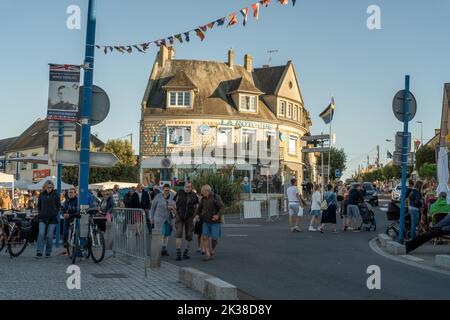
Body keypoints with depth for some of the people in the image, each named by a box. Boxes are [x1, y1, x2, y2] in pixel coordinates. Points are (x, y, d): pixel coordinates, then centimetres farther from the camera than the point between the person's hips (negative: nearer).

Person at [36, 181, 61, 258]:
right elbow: (38, 206, 16)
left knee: (50, 236, 2)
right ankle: (39, 252, -12)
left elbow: (59, 206, 9)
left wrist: (55, 213, -3)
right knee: (41, 234, -12)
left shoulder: (55, 195, 2)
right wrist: (39, 213, 3)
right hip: (43, 218, 1)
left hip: (52, 219, -1)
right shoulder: (42, 195, 6)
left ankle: (48, 252, 13)